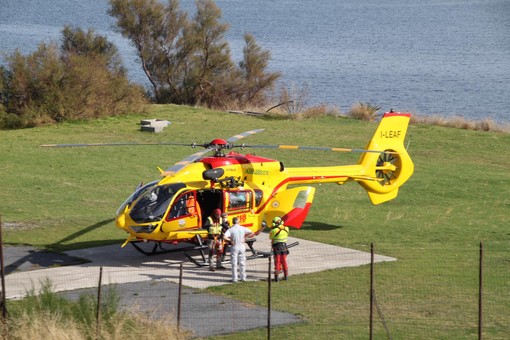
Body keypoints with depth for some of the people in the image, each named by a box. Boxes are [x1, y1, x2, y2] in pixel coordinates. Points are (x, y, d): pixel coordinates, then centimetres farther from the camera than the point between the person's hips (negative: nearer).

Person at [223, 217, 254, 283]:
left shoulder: (231, 229, -9)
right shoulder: (243, 228, -2)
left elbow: (224, 237, -23)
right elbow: (252, 233, -5)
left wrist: (230, 240, -8)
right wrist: (245, 237, 1)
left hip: (234, 247, -2)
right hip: (242, 246, 2)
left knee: (234, 263, 4)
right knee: (242, 263, 13)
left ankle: (234, 278, 5)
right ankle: (243, 277, 16)